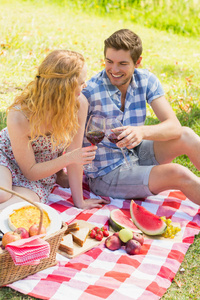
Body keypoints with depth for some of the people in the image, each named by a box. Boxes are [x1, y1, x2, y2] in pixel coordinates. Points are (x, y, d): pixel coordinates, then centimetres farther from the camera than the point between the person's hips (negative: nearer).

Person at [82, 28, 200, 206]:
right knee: (178, 174, -24)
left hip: (136, 154, 6)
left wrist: (142, 131, -35)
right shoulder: (89, 92, -21)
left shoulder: (146, 80, -7)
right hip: (106, 175, -5)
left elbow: (174, 127, -16)